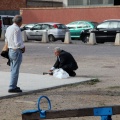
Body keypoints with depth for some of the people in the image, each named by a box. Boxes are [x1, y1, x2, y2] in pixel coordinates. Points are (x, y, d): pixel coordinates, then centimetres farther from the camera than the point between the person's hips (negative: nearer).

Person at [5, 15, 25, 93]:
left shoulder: (8, 28, 8)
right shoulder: (17, 29, -19)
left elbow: (6, 40, 16)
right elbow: (17, 43, -23)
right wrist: (23, 47, -4)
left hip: (10, 50, 9)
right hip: (17, 51, -9)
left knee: (13, 69, 18)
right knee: (15, 70, -5)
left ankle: (13, 86, 25)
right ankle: (12, 87, -4)